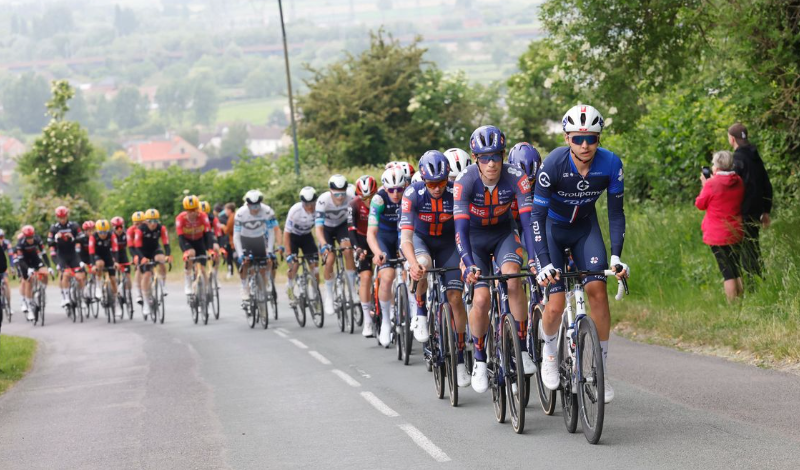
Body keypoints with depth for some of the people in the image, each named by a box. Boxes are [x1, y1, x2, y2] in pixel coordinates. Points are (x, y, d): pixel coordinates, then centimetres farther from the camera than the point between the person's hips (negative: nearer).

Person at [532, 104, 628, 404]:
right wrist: (544, 263, -36)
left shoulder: (611, 164, -23)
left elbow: (616, 212, -13)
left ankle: (601, 370, -9)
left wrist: (617, 256, -24)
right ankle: (549, 351, 20)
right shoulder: (554, 164, -30)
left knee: (597, 289, -18)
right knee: (557, 304, -13)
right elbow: (537, 215, -28)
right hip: (552, 227, -2)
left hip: (585, 227, 2)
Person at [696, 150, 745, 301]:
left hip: (717, 235, -6)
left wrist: (704, 184, 5)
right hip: (736, 233, 6)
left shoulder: (712, 184, -17)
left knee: (727, 272, -4)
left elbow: (700, 204, -5)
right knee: (736, 270, 16)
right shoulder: (739, 182, 1)